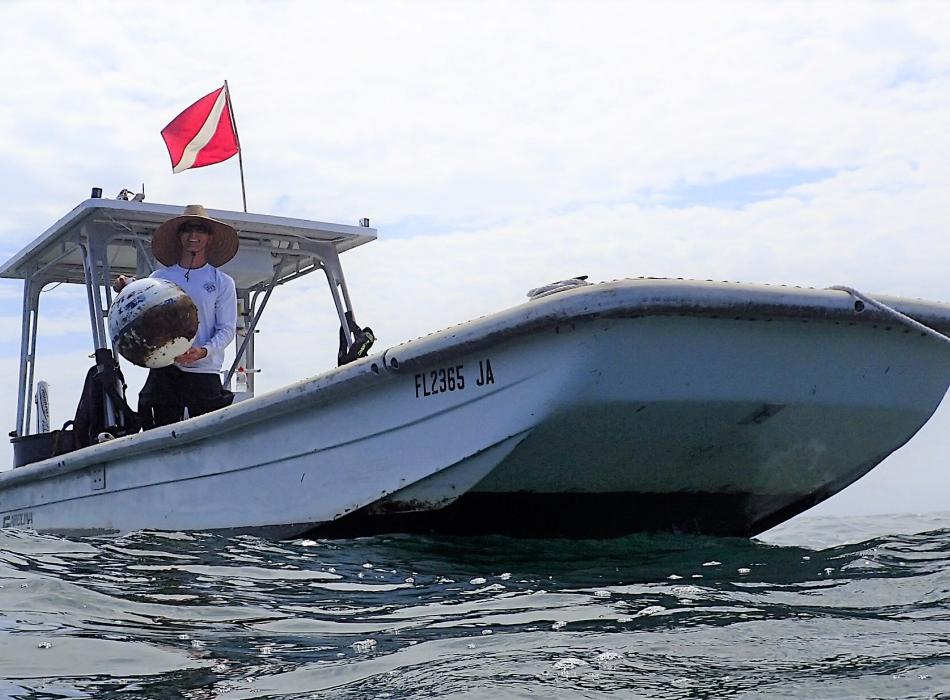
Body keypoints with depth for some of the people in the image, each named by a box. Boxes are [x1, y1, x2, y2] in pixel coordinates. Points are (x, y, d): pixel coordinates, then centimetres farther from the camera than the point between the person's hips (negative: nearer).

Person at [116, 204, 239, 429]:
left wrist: (203, 351, -16)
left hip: (204, 371, -2)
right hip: (163, 370, 2)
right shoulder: (159, 277, 11)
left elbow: (227, 329, 2)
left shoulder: (222, 282, 7)